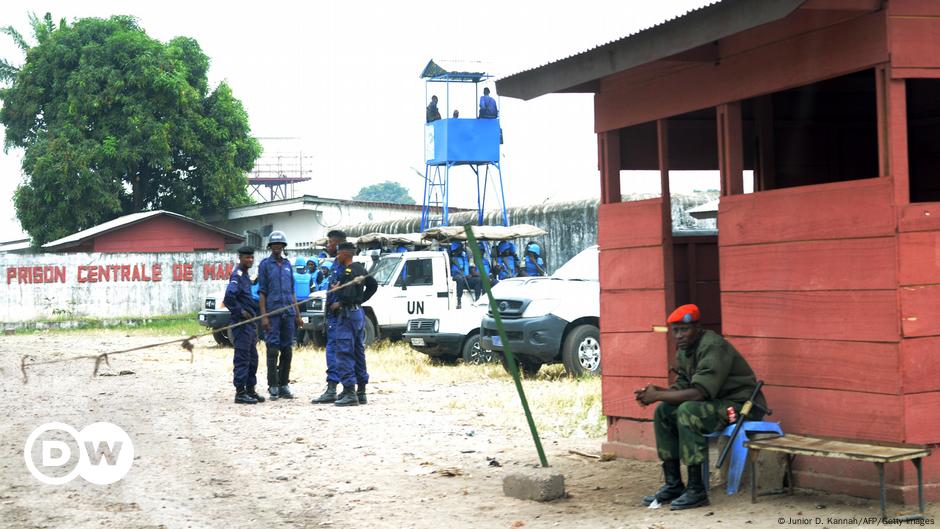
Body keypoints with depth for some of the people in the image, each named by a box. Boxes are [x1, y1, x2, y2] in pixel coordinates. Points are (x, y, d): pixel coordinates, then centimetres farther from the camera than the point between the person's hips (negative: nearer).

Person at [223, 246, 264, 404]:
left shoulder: (245, 276, 18)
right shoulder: (237, 275, -12)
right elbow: (229, 296, -26)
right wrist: (241, 311, -18)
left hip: (250, 323, 10)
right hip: (241, 323, -10)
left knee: (252, 357, 13)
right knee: (242, 357, -7)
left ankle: (250, 390, 20)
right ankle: (240, 392, -4)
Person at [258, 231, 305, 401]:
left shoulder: (287, 264, 15)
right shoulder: (265, 264, 1)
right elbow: (262, 292, -3)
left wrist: (298, 314, 15)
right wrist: (264, 316, -11)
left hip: (288, 312, 5)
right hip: (273, 313, -5)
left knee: (287, 350, 6)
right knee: (273, 350, -5)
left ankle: (284, 385, 14)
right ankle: (273, 387, -1)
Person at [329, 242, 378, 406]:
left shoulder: (347, 271, -16)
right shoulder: (360, 269, 13)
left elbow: (348, 295, -26)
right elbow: (373, 285, 24)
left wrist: (337, 304, -11)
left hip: (347, 314, -10)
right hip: (359, 312, 10)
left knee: (344, 355, -8)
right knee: (358, 354, 13)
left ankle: (349, 393, -11)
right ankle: (361, 393, 17)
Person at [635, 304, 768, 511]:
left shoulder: (713, 347, -22)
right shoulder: (684, 350, 7)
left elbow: (698, 393, -29)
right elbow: (683, 385, 10)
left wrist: (657, 396, -23)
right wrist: (657, 391, -10)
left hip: (743, 407, -10)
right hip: (717, 404, 10)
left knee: (688, 411, -30)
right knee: (663, 412, 0)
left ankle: (696, 490, -26)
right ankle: (673, 485, 3)